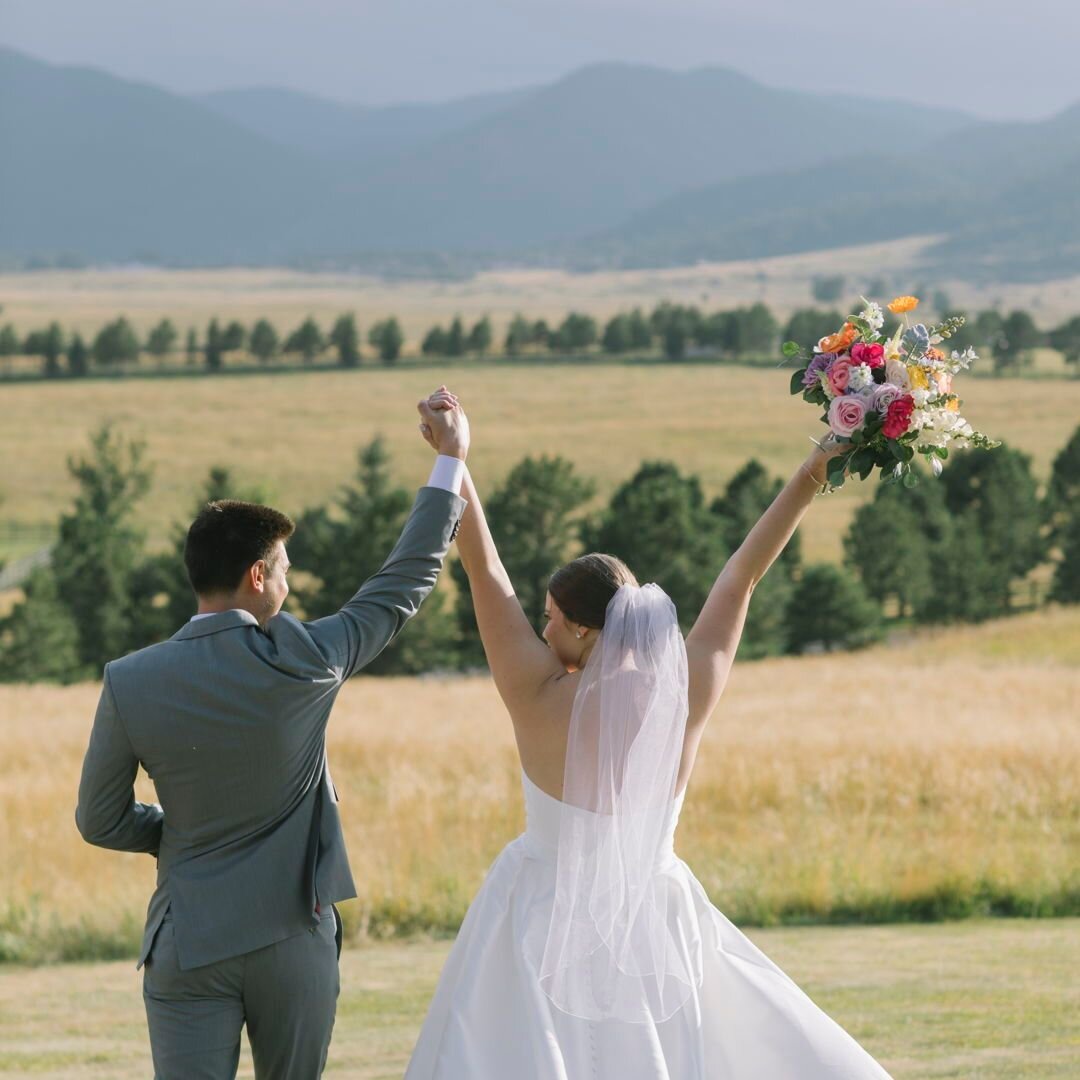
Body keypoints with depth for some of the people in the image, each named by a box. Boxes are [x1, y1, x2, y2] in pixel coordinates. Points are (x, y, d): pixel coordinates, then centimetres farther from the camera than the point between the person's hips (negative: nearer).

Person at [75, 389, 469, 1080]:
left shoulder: (130, 683, -7)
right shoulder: (300, 663, -11)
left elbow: (100, 821, 2)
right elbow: (406, 582, 2)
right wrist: (451, 460, 12)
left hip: (189, 948, 0)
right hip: (292, 939, 0)